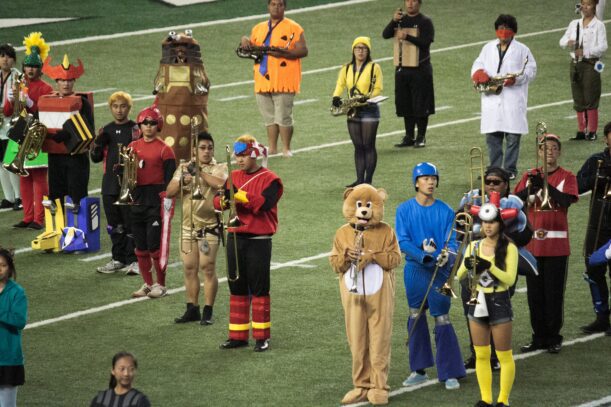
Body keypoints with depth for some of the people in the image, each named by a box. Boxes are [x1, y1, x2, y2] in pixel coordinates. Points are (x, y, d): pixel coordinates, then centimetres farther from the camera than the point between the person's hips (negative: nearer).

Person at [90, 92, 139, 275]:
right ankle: (118, 258, 21)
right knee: (114, 224, 12)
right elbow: (96, 158, 16)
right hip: (110, 184, 6)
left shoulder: (135, 129, -3)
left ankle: (132, 260, 1)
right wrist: (98, 143, -2)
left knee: (130, 223, -4)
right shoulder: (106, 130, 13)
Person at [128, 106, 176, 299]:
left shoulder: (164, 149, -4)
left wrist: (164, 201, -12)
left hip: (155, 199, -6)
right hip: (136, 199, 6)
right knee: (141, 247, 10)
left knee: (155, 245, -5)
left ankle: (160, 284, 5)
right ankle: (147, 284, 19)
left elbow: (169, 179, -6)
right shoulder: (133, 147, 11)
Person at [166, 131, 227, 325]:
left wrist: (199, 171, -25)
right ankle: (192, 309, 18)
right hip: (188, 226, 4)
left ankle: (207, 312, 1)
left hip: (209, 227, -4)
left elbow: (220, 183, -25)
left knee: (207, 268, -5)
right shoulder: (184, 168, 10)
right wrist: (182, 182, -14)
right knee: (189, 268, 8)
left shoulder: (219, 168, -2)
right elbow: (169, 192, 4)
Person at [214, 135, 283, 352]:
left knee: (259, 289, 0)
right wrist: (223, 201, -20)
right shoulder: (234, 177, 11)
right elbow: (219, 200, 2)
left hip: (258, 241, -5)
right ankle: (238, 335, 16)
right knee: (236, 287, 9)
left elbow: (264, 204, -20)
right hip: (235, 238, 5)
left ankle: (262, 336, 6)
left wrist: (241, 196, -25)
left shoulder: (269, 179, -6)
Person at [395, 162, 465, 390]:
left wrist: (447, 255, -26)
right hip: (415, 270, 2)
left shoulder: (445, 211, -2)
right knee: (416, 317, 9)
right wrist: (424, 257, -21)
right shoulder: (405, 209, -1)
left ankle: (450, 373, 0)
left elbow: (452, 242, -3)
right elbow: (403, 241, -7)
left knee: (442, 319, -4)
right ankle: (419, 369, 20)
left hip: (440, 271, -2)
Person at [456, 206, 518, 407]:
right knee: (481, 355, 8)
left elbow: (510, 279, -16)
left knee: (504, 356, 1)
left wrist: (489, 266, -28)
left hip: (499, 303, -5)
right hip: (478, 302, 5)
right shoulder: (474, 246, 6)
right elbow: (460, 276, 2)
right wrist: (467, 266, -20)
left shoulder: (509, 248, -8)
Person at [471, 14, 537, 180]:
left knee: (512, 136, -4)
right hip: (492, 99, 3)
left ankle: (510, 169, 2)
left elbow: (531, 71, 0)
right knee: (492, 136, 3)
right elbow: (477, 65, 17)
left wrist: (516, 78, -17)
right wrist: (479, 75, -7)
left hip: (513, 99, -3)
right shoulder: (488, 48, 17)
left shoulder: (522, 50, 5)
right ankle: (494, 169, 10)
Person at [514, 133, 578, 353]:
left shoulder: (566, 177, 0)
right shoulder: (530, 175, 8)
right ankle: (539, 337, 15)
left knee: (554, 293, 0)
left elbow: (566, 200, -17)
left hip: (557, 245, -3)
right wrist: (530, 188, -22)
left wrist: (545, 185, -29)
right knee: (535, 293, 6)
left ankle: (553, 337, 10)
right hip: (532, 243, 3)